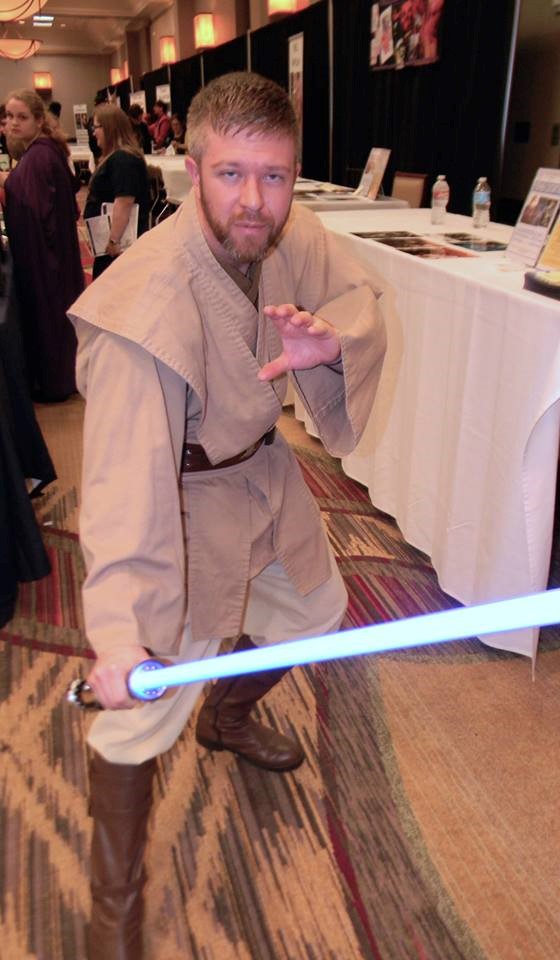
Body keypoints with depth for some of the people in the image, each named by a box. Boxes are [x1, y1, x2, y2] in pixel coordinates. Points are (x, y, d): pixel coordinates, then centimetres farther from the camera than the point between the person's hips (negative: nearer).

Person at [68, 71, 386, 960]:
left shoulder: (293, 236, -10)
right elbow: (128, 466, -40)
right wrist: (117, 629, -48)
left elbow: (362, 302, 1)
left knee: (315, 612, 26)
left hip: (261, 470, 8)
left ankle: (228, 718, 57)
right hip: (181, 497, -7)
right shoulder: (152, 298, -33)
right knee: (141, 708, -6)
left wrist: (330, 341, -25)